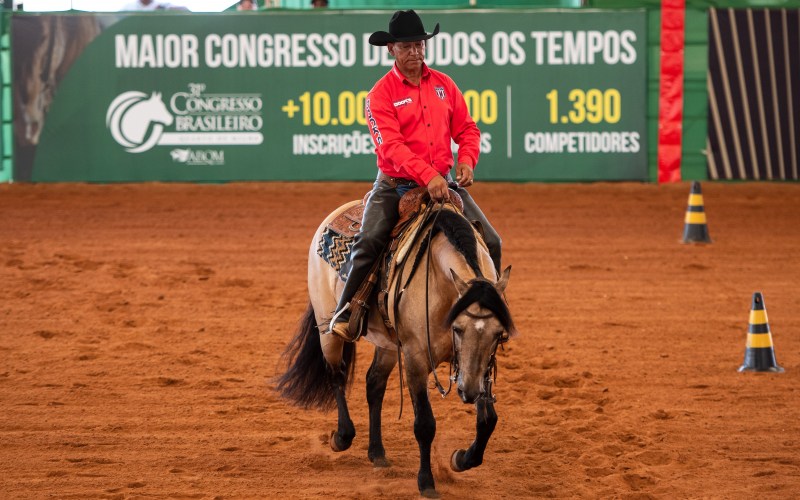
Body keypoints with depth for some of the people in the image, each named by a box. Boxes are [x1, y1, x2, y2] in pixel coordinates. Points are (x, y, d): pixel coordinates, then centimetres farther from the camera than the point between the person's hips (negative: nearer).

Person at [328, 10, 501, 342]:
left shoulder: (444, 85, 9)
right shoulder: (380, 95, -6)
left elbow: (466, 129, 12)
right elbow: (392, 146, -18)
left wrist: (467, 160, -11)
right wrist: (427, 176, -31)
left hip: (442, 184, 4)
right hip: (395, 186, -4)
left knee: (489, 242, -4)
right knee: (367, 242, -25)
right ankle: (345, 315, -16)